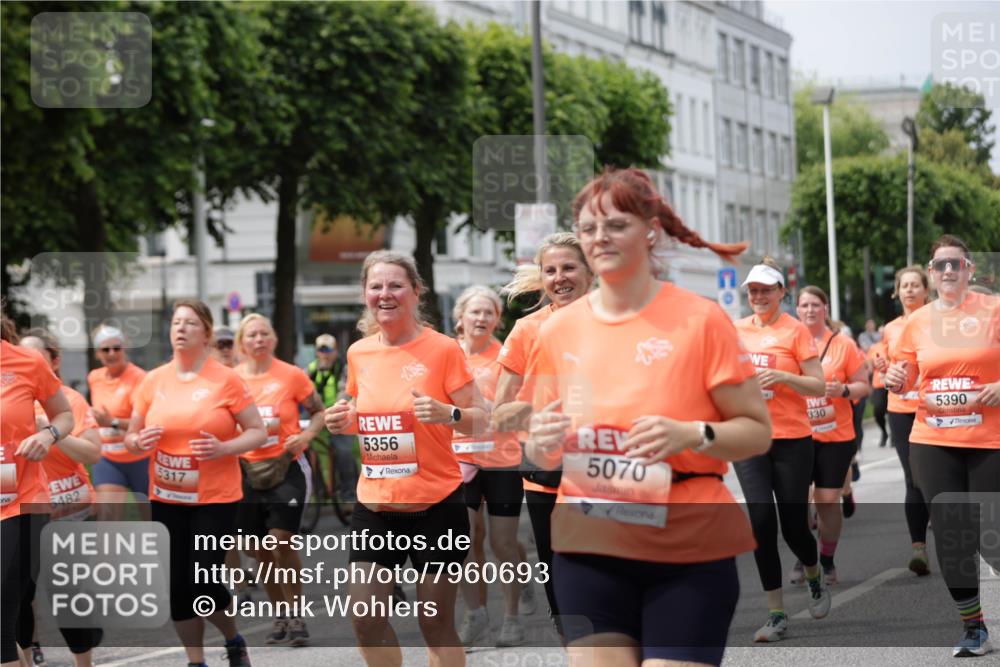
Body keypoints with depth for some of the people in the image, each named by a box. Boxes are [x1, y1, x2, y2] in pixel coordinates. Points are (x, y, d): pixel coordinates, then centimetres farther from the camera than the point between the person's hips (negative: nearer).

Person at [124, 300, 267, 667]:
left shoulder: (226, 379, -7)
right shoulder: (153, 380, 3)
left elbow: (258, 432, -3)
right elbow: (131, 437, 12)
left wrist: (224, 448, -20)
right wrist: (139, 442, -11)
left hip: (215, 498, -4)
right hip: (166, 499, 4)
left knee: (203, 582, -7)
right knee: (177, 584, 4)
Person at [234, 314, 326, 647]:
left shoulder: (292, 375, -4)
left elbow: (319, 412, 4)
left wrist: (306, 435, -14)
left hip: (285, 469, -3)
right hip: (247, 470, 4)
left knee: (282, 541, -14)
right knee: (261, 550, 8)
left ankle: (296, 616, -3)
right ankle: (280, 616, 22)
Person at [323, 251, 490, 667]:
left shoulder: (442, 349, -9)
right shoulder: (358, 353, 5)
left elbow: (481, 421, -6)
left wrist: (447, 413, -26)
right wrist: (343, 422, -1)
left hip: (435, 504, -4)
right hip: (374, 505, 4)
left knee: (436, 624, 2)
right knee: (365, 619, 1)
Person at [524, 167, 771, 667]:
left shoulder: (700, 320, -5)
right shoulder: (558, 330, 5)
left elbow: (757, 431, -3)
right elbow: (540, 454, 15)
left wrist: (691, 434, -21)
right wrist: (543, 443, -8)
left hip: (687, 553, -3)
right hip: (589, 550, 3)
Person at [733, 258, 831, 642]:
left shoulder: (795, 330, -4)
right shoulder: (738, 330, 8)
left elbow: (819, 387, -6)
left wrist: (781, 376, -20)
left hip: (791, 441, -3)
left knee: (793, 523, 0)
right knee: (761, 521, -5)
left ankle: (814, 576, 34)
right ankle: (776, 614, 2)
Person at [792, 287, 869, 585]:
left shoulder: (843, 345, 1)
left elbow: (863, 386, 3)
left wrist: (843, 390, -16)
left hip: (835, 436, -1)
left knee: (828, 499, -1)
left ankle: (827, 560, 16)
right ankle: (802, 560, 16)